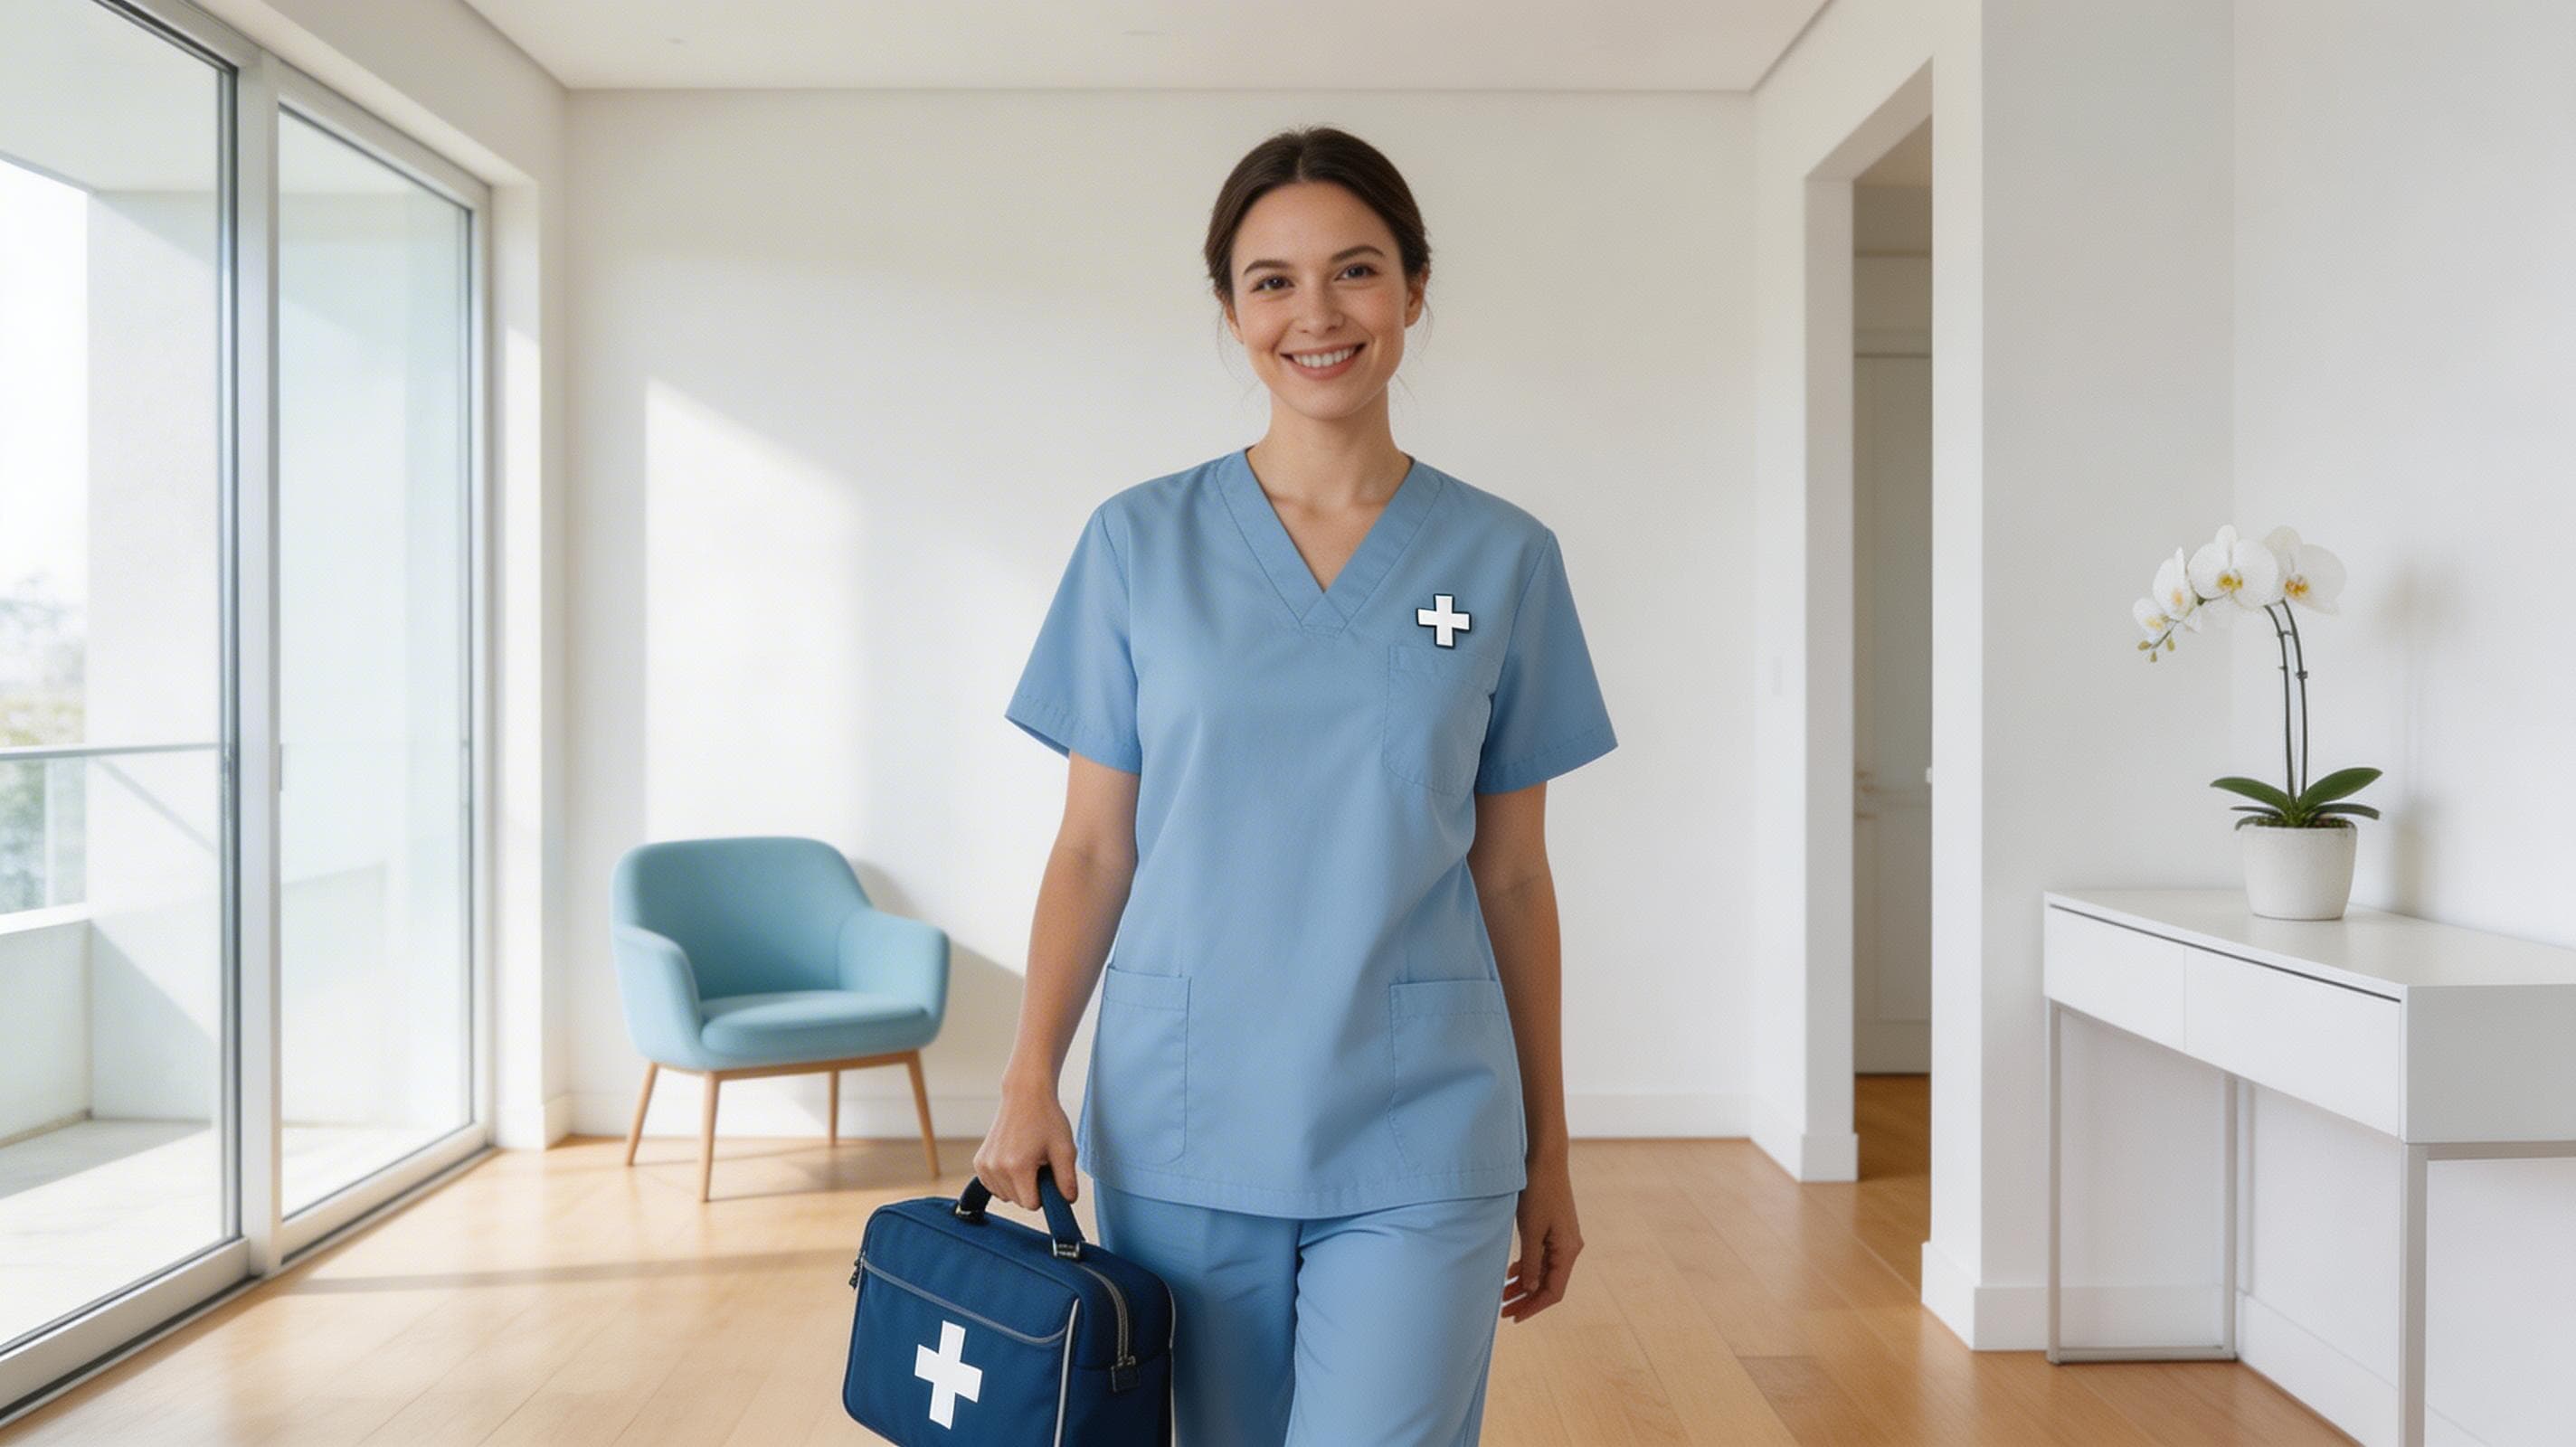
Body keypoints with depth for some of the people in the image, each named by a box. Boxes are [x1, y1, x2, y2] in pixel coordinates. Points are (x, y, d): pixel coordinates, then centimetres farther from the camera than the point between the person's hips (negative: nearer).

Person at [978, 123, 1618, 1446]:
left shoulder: (1503, 559, 2)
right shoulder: (1141, 542, 1)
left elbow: (1513, 877, 5)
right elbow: (1093, 849, 3)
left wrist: (1547, 1151, 8)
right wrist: (1030, 1080, -8)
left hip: (1417, 1143, 0)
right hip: (1178, 1131, 1)